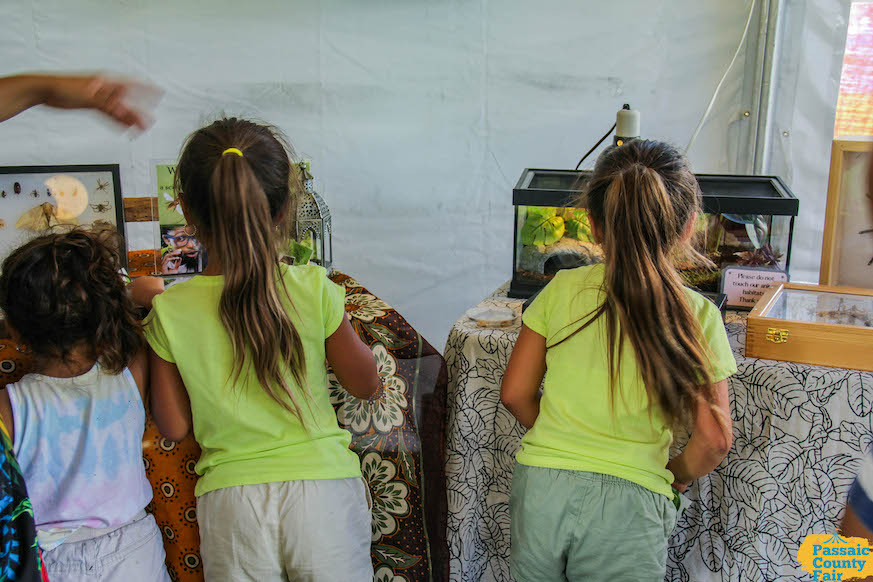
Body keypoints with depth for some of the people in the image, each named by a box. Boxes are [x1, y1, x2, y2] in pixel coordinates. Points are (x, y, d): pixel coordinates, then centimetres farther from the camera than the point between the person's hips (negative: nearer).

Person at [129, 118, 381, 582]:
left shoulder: (170, 310, -10)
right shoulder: (313, 289, -13)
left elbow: (174, 427, 2)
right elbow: (366, 384, 0)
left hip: (231, 501, 1)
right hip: (322, 487, 0)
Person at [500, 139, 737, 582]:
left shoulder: (562, 289, -3)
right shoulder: (697, 316, -7)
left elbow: (516, 394, 2)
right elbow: (713, 440, -6)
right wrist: (676, 476, 13)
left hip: (539, 486, 2)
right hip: (627, 505, -2)